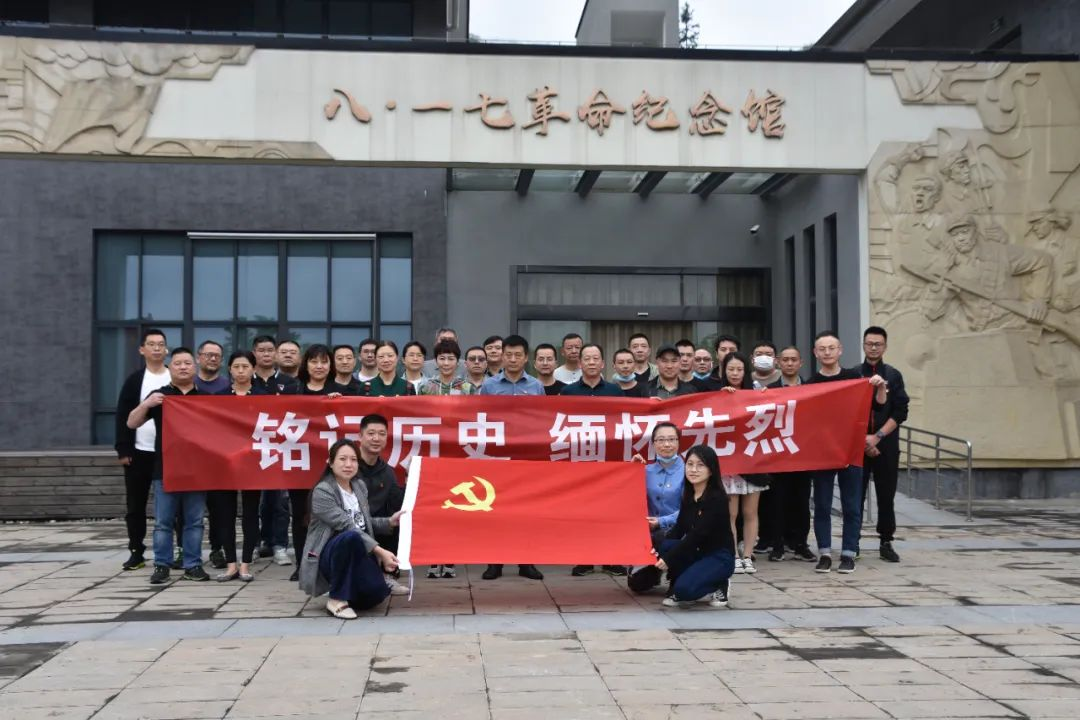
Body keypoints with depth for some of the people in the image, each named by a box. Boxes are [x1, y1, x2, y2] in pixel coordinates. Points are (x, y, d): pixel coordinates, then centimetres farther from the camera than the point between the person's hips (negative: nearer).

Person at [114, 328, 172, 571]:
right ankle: (136, 552, 14)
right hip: (139, 452, 1)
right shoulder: (134, 380, 4)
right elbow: (123, 416, 1)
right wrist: (123, 450, -6)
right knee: (135, 505, 5)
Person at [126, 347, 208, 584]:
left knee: (194, 521, 5)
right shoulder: (159, 396, 6)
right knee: (163, 522, 3)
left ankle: (193, 565, 12)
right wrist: (146, 404, -15)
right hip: (165, 469, -1)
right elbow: (132, 423, 2)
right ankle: (161, 565, 10)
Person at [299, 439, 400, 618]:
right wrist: (380, 551, -29)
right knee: (351, 537, -38)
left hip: (357, 553, 6)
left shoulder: (360, 486, 9)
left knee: (376, 592, -21)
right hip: (329, 554, -6)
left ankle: (349, 593, 16)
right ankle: (336, 599, -20)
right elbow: (348, 527, -23)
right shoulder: (322, 491, -14)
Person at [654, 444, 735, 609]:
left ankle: (719, 587, 2)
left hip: (719, 557, -7)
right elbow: (679, 529, 3)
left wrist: (669, 559, -24)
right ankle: (677, 590, -1)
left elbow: (698, 535, -23)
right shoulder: (687, 496, 4)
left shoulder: (717, 498, -18)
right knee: (665, 546, -22)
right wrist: (659, 549, -15)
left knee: (684, 588, -28)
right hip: (695, 552, 7)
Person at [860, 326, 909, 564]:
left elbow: (900, 412, 0)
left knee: (886, 495, 4)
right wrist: (862, 439, -7)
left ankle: (886, 543, 11)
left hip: (886, 445, 1)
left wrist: (877, 436, -10)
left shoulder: (893, 376, 7)